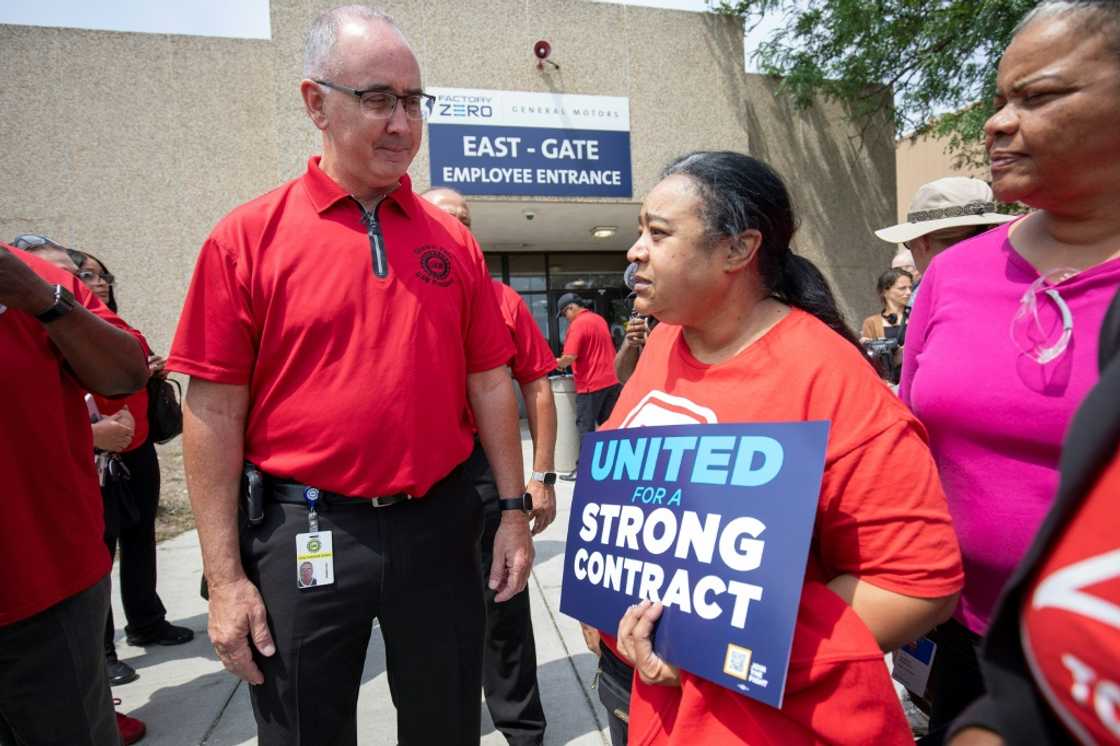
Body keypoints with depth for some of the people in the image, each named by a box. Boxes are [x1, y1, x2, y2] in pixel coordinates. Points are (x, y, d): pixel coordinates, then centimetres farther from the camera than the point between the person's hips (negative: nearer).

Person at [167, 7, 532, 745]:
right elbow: (214, 413, -6)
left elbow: (490, 383, 5)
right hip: (304, 533, -2)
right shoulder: (249, 235, -6)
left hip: (437, 524, 3)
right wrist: (225, 577, -6)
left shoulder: (452, 239, 3)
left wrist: (514, 509, 3)